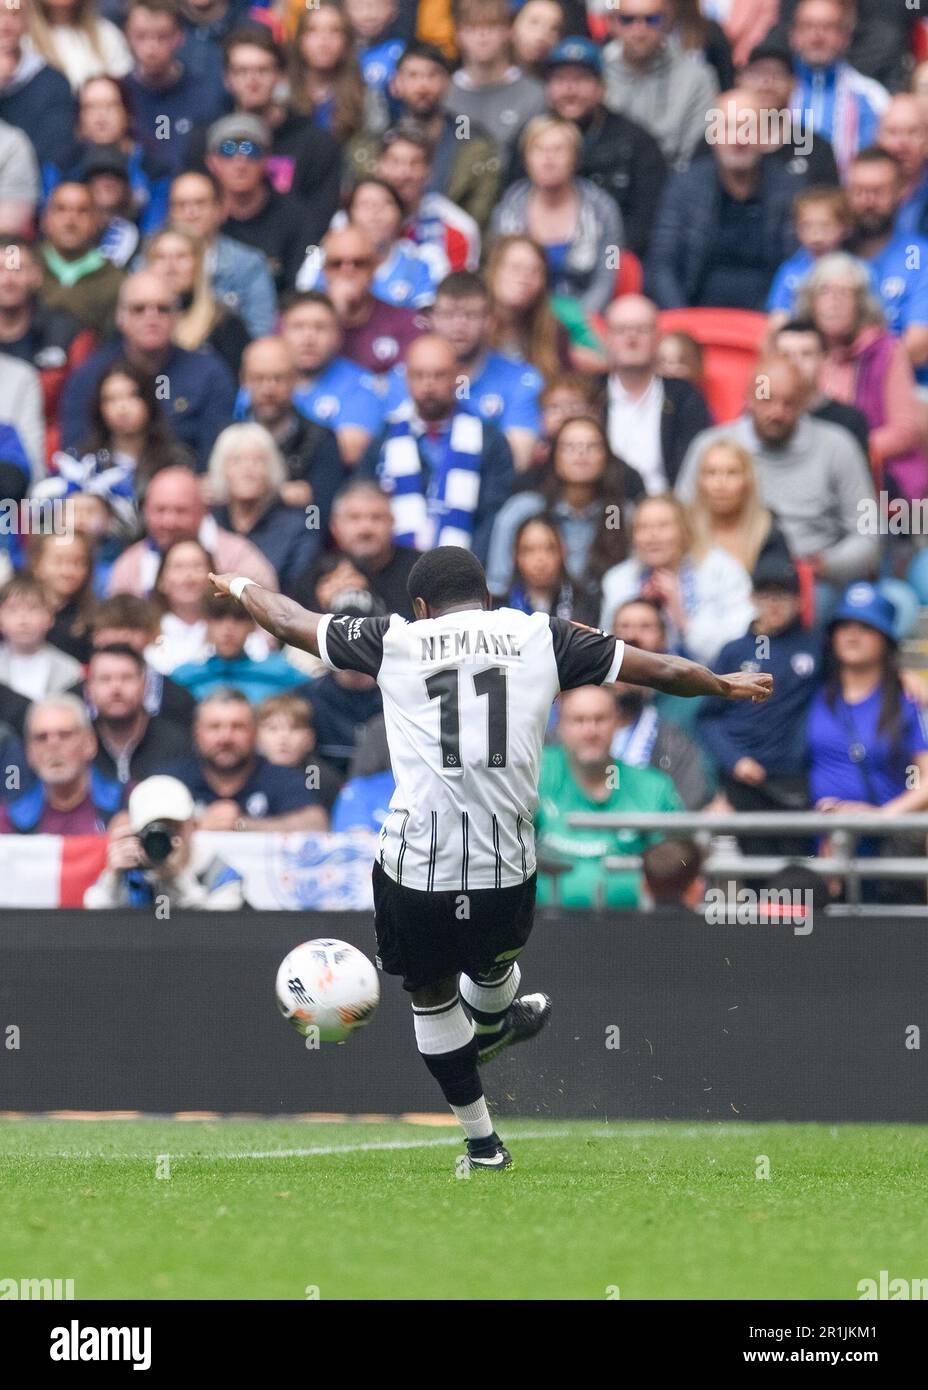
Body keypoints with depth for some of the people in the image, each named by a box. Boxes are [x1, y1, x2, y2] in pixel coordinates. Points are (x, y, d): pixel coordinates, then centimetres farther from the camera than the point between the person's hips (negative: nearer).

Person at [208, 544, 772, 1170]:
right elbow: (663, 670, 16)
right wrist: (726, 684, 36)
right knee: (492, 960, 32)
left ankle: (482, 1142, 29)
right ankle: (492, 1028, 64)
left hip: (415, 865, -1)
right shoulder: (539, 636, 7)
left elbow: (290, 621, 19)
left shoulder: (397, 641, 4)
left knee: (432, 994, 21)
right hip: (508, 864, 1)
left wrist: (239, 586, 40)